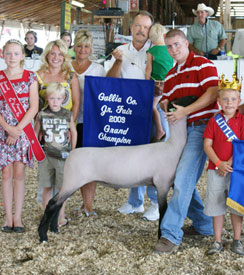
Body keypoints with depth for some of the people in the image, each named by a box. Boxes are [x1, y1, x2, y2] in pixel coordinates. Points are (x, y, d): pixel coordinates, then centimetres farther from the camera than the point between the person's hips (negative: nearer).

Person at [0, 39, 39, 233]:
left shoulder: (30, 77, 1)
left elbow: (34, 108, -5)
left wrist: (18, 129, -13)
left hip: (23, 130, -1)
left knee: (19, 174, 1)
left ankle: (17, 217, 9)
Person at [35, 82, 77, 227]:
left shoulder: (68, 115, -2)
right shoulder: (42, 115, -2)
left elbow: (74, 132, 10)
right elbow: (35, 133, 9)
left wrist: (72, 151, 9)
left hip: (63, 156, 0)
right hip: (46, 156, 0)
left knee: (62, 187, 4)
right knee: (47, 187, 8)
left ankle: (61, 217, 16)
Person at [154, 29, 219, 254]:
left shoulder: (202, 64, -4)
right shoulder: (171, 75, 20)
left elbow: (213, 93, -15)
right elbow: (167, 101, 24)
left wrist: (185, 111, -21)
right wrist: (164, 105, -1)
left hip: (201, 127, -9)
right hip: (181, 131, 9)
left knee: (183, 180, -16)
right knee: (181, 181, 10)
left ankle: (171, 234, -15)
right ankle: (205, 225, 26)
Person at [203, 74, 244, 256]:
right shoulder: (214, 121, 3)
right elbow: (207, 145, -2)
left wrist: (229, 163, -15)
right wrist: (219, 163, -14)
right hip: (215, 169, 2)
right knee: (216, 206, 7)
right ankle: (217, 242, 17)